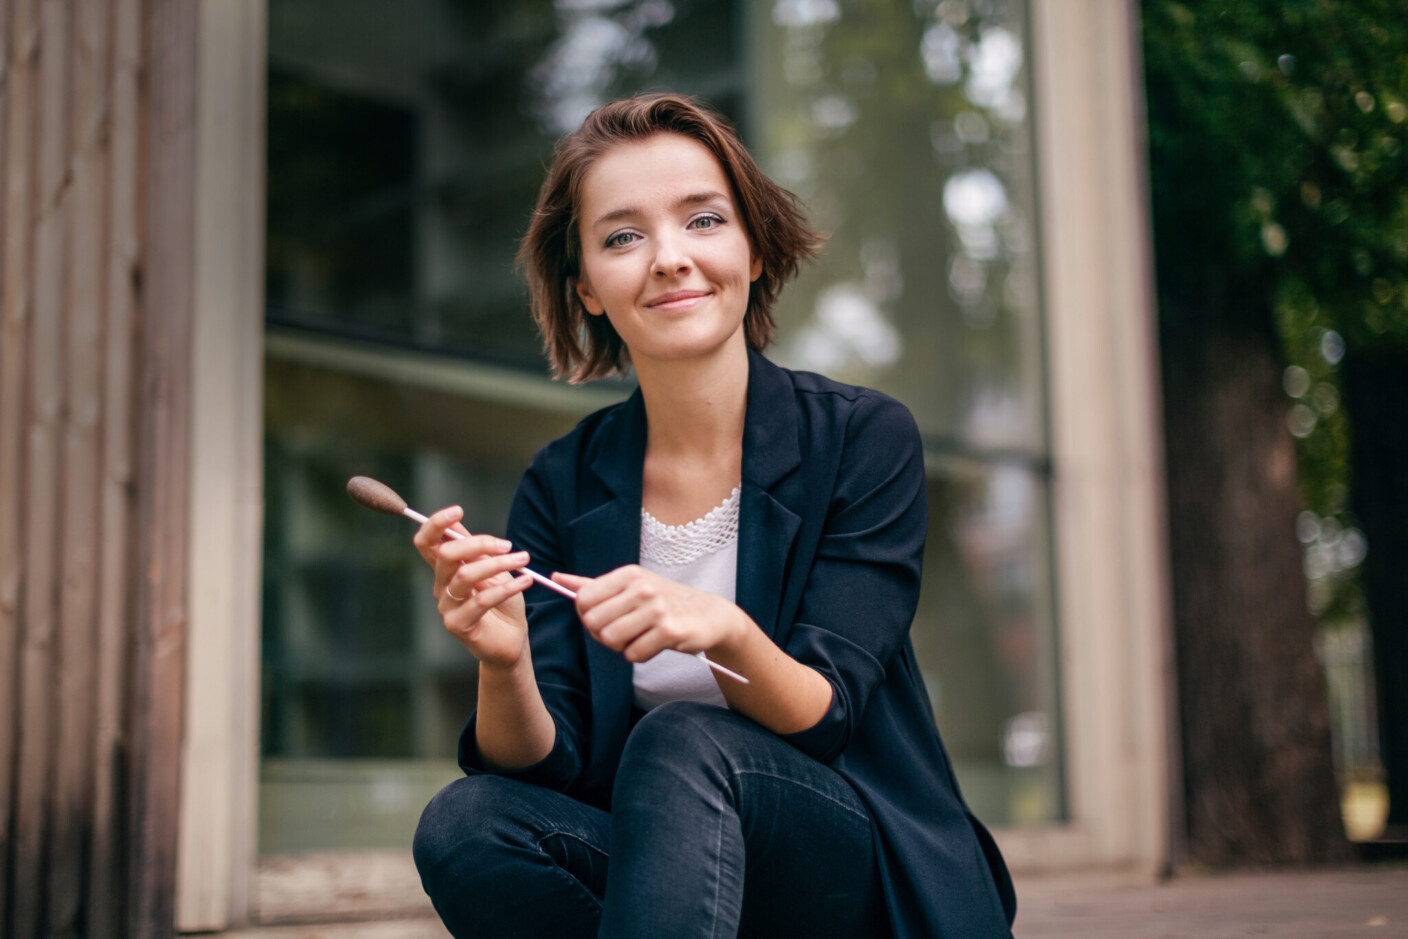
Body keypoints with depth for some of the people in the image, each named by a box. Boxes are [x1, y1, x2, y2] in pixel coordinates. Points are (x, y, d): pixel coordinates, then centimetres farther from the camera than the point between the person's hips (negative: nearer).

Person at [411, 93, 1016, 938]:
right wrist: (502, 665, -29)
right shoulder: (562, 488, 1)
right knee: (463, 829, -25)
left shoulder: (864, 437, -7)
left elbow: (822, 719, -14)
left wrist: (724, 630, -35)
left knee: (683, 745, -34)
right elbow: (545, 764, -6)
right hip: (670, 863, 5)